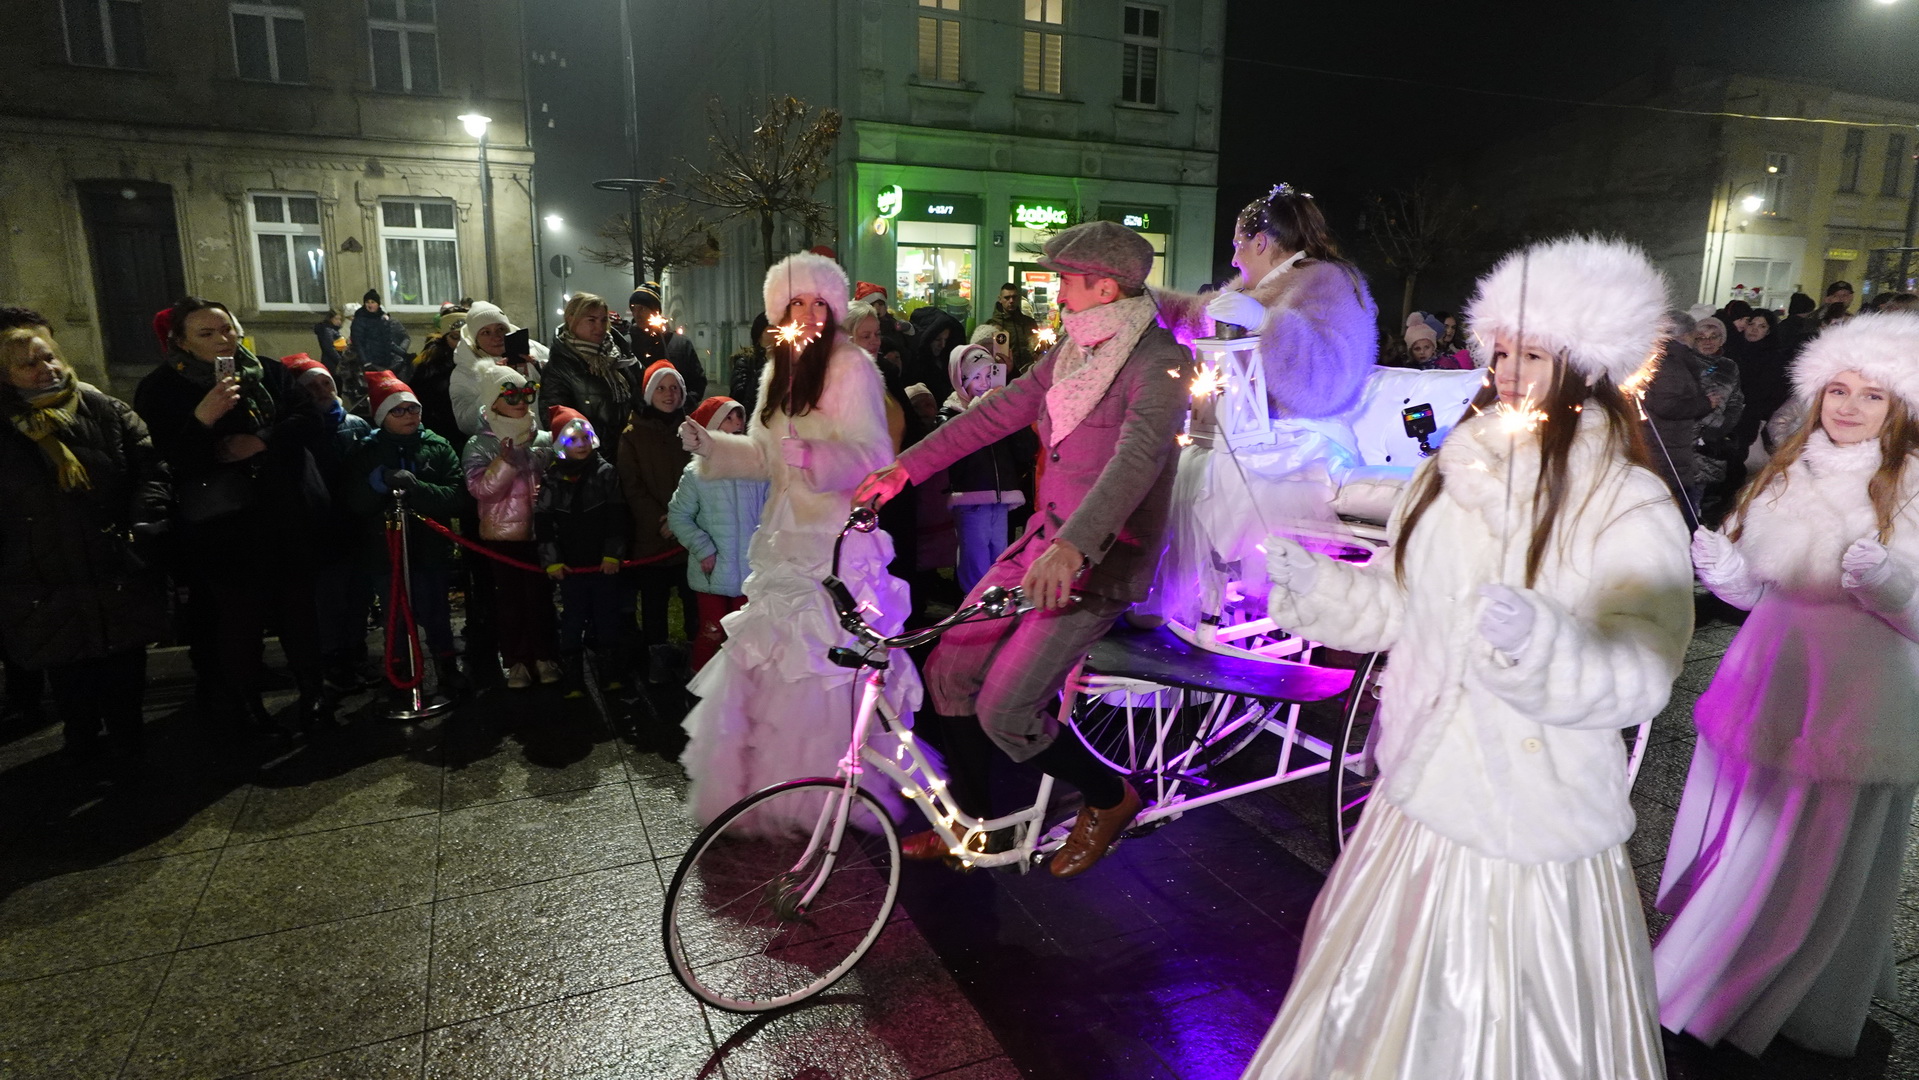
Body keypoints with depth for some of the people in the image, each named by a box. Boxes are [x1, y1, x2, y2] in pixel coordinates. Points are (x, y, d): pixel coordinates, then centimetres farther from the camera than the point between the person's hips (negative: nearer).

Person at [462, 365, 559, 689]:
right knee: (510, 598, 6)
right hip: (502, 534, -1)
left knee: (541, 595, 5)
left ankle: (545, 656, 18)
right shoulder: (479, 446, -1)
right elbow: (481, 488, -14)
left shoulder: (543, 438, 5)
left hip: (540, 530, 2)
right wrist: (506, 460, -24)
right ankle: (516, 660, 16)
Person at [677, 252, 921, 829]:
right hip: (786, 538, 8)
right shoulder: (778, 371, 15)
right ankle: (772, 785, 29)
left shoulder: (852, 367, -8)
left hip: (839, 540, -7)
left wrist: (811, 455, -33)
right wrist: (709, 444, 4)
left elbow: (872, 457, -16)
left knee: (826, 667, -5)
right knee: (770, 660, 12)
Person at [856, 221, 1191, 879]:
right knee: (949, 671, 5)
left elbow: (1137, 460, -32)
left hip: (1102, 557, -8)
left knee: (1004, 712, -12)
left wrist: (1072, 546, -47)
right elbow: (993, 414, 12)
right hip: (1047, 538, 8)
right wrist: (904, 468, 6)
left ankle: (1109, 799, 16)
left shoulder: (1158, 363, -15)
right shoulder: (1072, 354, 12)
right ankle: (967, 820, 25)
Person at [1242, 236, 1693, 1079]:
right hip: (1419, 798, 5)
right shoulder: (1452, 474, 3)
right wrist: (1310, 581, -5)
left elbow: (1638, 675, -23)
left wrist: (1540, 641, -42)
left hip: (1533, 830, -5)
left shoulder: (1632, 509, -14)